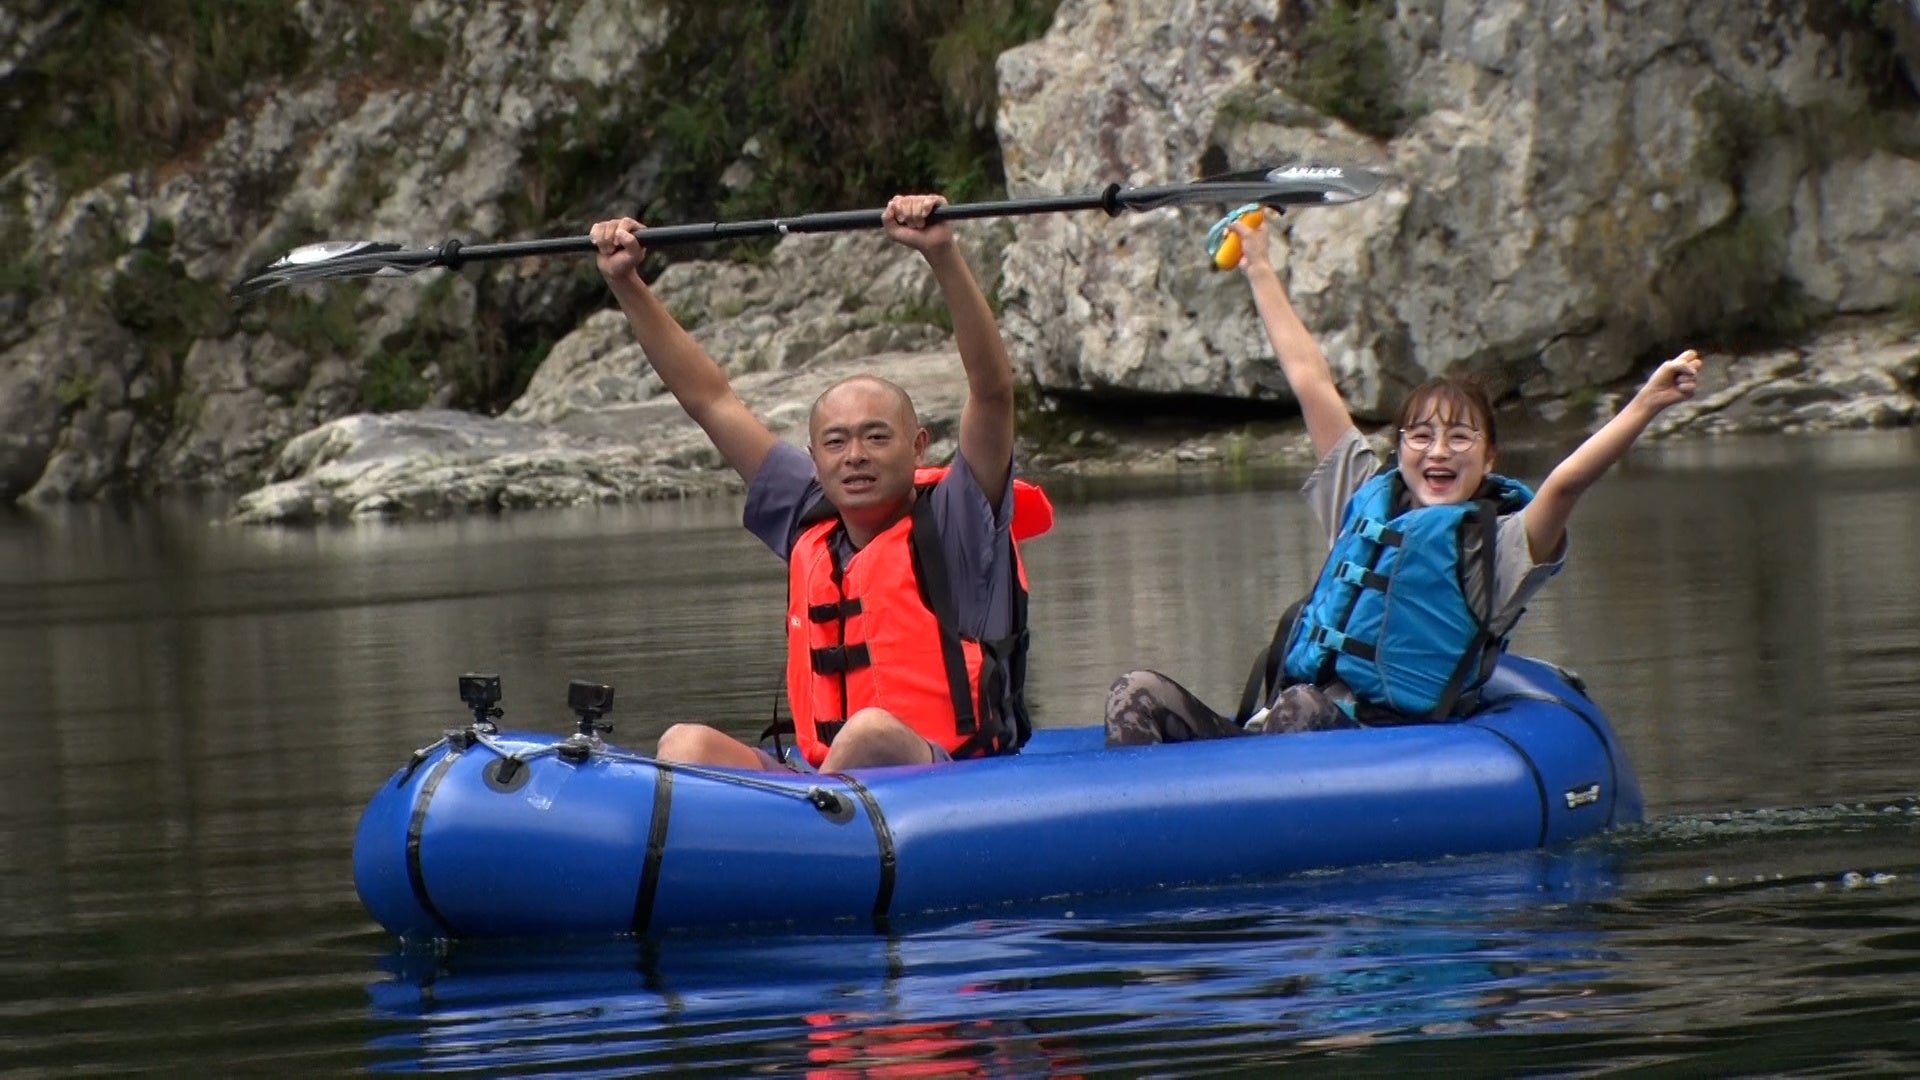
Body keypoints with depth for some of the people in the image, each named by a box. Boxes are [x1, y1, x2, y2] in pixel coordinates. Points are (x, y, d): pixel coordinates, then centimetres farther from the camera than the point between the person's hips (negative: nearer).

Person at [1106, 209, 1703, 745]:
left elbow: (1566, 481, -14)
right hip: (1276, 734, 6)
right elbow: (1310, 381, 28)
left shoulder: (1493, 546, 4)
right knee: (1140, 696, -16)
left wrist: (1646, 404, -28)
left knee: (1301, 708, -38)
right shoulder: (1368, 497, 21)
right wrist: (1260, 270, 35)